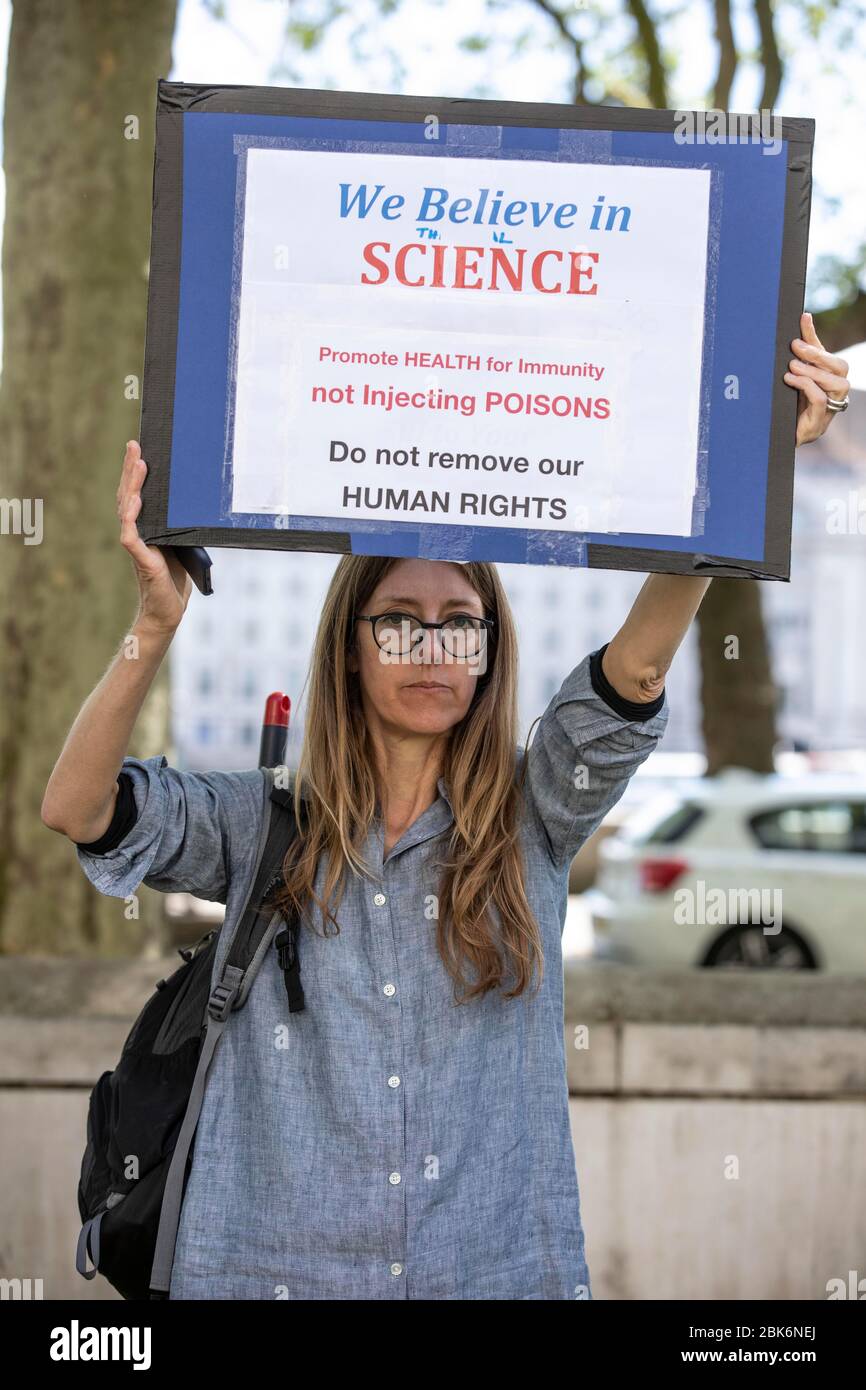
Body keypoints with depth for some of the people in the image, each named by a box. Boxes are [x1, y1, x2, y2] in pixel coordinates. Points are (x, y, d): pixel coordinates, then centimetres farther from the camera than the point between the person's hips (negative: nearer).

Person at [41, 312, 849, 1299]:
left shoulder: (531, 821, 3)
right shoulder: (264, 823, 3)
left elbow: (632, 673, -10)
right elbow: (74, 807, -9)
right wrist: (156, 626, -23)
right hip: (276, 1266, 0)